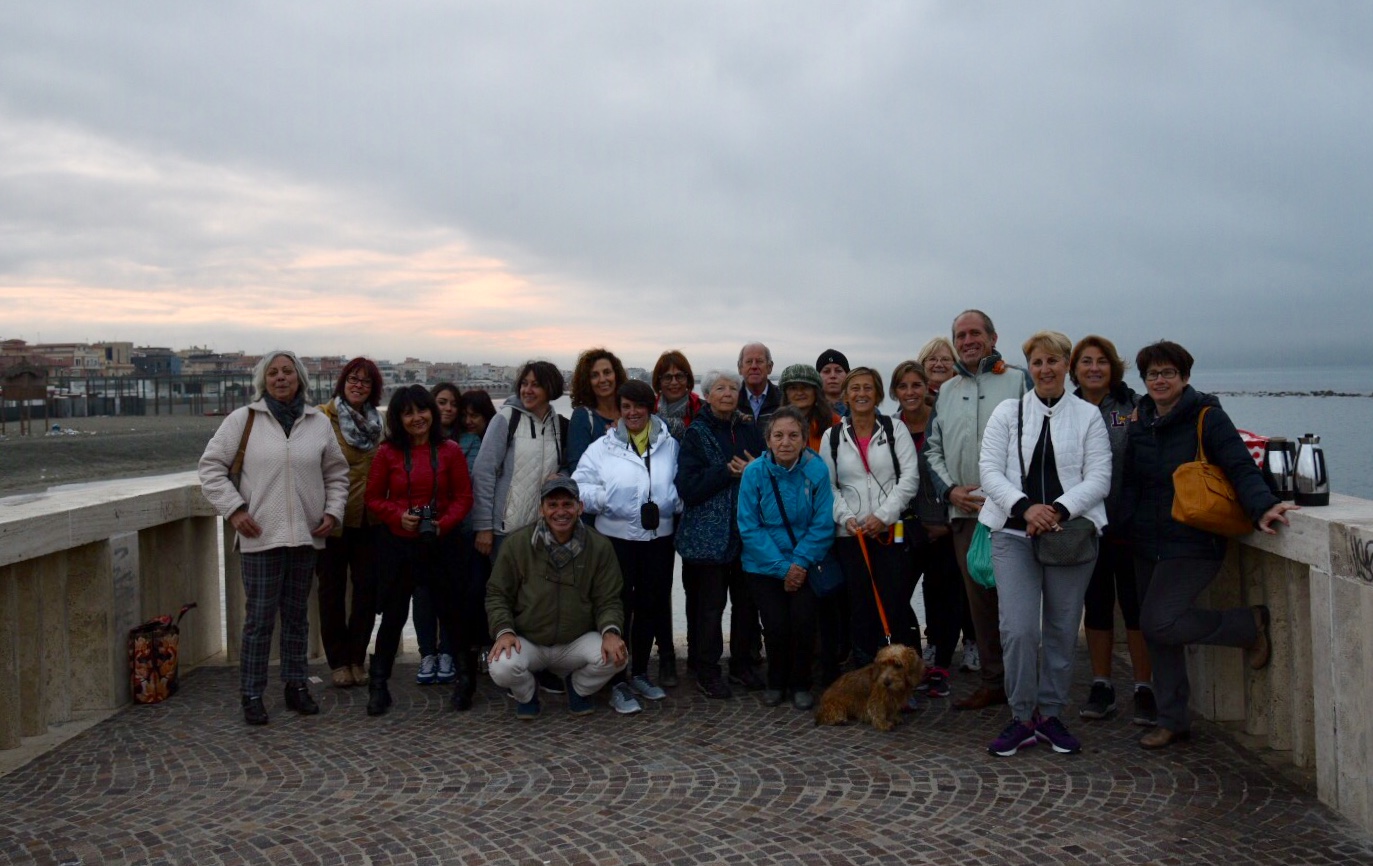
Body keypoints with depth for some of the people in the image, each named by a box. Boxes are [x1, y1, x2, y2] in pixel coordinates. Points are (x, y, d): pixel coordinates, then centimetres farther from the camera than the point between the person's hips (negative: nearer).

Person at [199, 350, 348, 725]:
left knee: (297, 615, 14)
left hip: (305, 536, 3)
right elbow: (211, 467, 1)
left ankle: (296, 685, 26)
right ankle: (252, 695, 12)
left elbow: (337, 474, 15)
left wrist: (333, 511, 3)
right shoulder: (243, 419, -1)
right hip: (260, 537, -3)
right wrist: (234, 509, -7)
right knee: (259, 618, 0)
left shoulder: (319, 422, 7)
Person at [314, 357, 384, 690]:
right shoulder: (322, 418, -5)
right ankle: (338, 661, 17)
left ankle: (357, 658, 18)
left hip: (367, 519, 4)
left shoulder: (377, 423, 10)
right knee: (333, 590, 6)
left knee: (367, 588, 5)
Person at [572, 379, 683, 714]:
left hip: (658, 538, 3)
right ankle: (617, 683, 12)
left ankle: (640, 674, 30)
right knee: (619, 608, 2)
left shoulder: (670, 446, 6)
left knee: (651, 606, 13)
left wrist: (673, 502, -12)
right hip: (617, 538, -3)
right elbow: (579, 488, -5)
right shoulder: (602, 447, 0)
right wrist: (604, 497, -21)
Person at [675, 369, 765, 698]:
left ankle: (742, 662, 25)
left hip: (748, 532, 4)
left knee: (747, 600, 10)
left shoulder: (749, 430, 10)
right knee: (709, 605, 2)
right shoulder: (696, 434, -2)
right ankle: (706, 670, 14)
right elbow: (688, 487, -12)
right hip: (708, 534, -4)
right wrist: (730, 471, -14)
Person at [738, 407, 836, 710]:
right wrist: (782, 568, -13)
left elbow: (822, 525, -7)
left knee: (803, 621, -14)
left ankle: (800, 685, 12)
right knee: (776, 624, -11)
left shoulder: (816, 470, -10)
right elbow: (749, 528, -9)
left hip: (803, 565, 0)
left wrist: (800, 563, -15)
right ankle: (776, 682, 18)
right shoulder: (754, 472, -11)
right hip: (764, 565, 0)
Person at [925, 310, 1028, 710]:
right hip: (964, 512, 5)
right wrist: (950, 490, 1)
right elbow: (933, 449, 17)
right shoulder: (946, 391, 17)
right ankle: (993, 681, 19)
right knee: (979, 599, 9)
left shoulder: (1017, 381, 2)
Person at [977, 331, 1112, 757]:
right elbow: (989, 470, 0)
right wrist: (1025, 507, -15)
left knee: (1062, 630, 7)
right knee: (1019, 629, -9)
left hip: (1071, 532, 1)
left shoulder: (1088, 415, 8)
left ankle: (1051, 714, 22)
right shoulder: (1008, 412, 8)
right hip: (1014, 533, 0)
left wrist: (1060, 509, -16)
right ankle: (1022, 718, 7)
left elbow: (1099, 477, 0)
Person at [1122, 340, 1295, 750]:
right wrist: (1125, 521, 2)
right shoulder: (1139, 424, 10)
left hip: (1192, 543, -6)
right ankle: (1172, 721, 22)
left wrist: (1262, 507, -32)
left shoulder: (1207, 417, -7)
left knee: (1158, 622, -17)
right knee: (1156, 636, 8)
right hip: (1147, 545, 6)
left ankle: (1251, 624, 6)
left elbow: (1239, 467, -16)